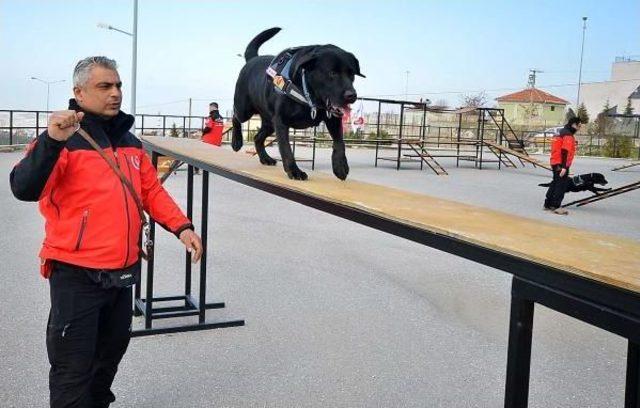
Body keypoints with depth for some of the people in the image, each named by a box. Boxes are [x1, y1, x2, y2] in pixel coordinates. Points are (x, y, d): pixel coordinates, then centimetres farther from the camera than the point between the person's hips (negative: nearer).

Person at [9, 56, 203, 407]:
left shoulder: (129, 141, 11)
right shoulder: (64, 141, -11)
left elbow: (151, 191, 15)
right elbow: (24, 190, -25)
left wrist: (181, 227, 1)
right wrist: (53, 141, -39)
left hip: (124, 272, 7)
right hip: (77, 274, -7)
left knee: (110, 355, 22)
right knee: (73, 369, 2)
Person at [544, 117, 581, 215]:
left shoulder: (561, 133, 16)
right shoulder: (568, 136, -15)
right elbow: (565, 151, -22)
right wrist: (564, 167, -25)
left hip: (555, 163, 10)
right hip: (561, 165, -10)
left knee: (555, 183, 17)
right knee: (561, 185, -6)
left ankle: (548, 204, 23)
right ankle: (556, 206, -6)